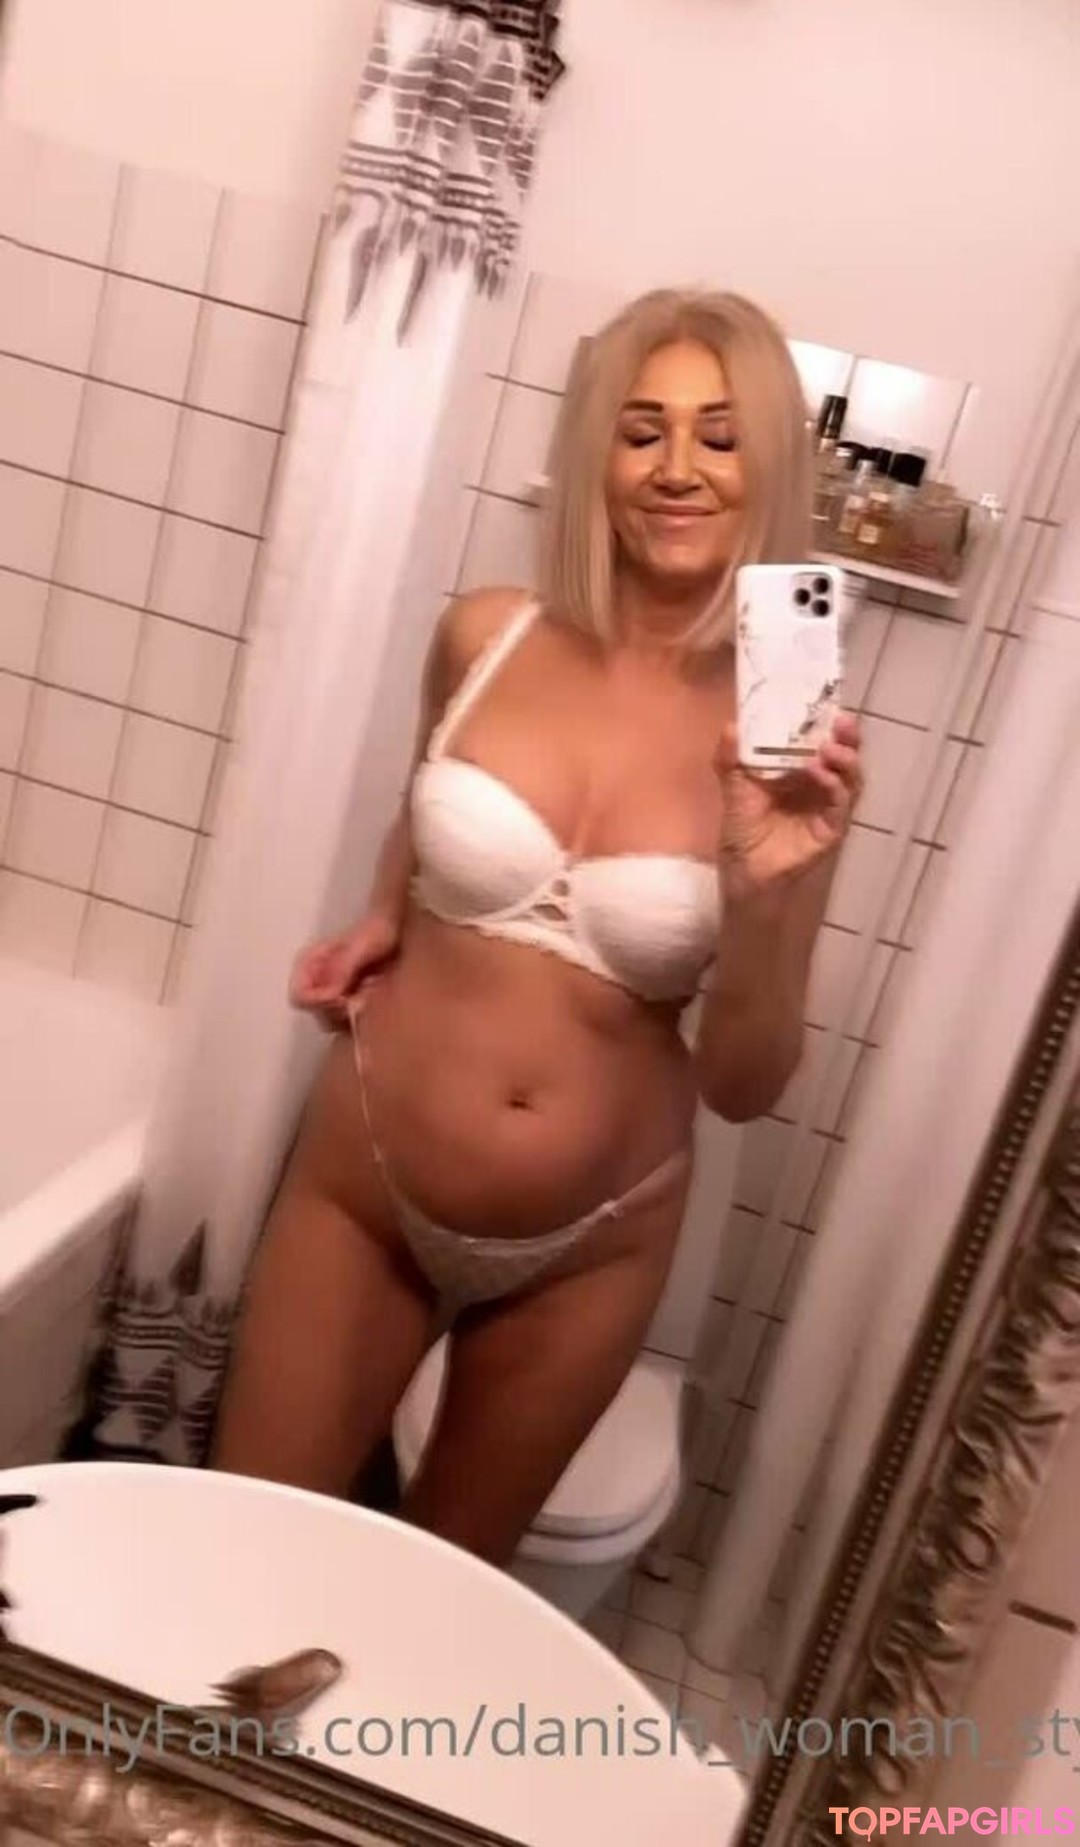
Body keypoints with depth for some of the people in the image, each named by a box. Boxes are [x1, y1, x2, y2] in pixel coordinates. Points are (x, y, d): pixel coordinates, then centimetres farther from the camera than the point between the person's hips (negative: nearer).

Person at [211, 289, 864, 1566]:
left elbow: (743, 1087, -11)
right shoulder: (484, 637, -8)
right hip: (363, 1188, 1)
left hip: (586, 1251, 0)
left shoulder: (791, 744, -13)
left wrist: (772, 889, -26)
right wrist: (382, 925, 0)